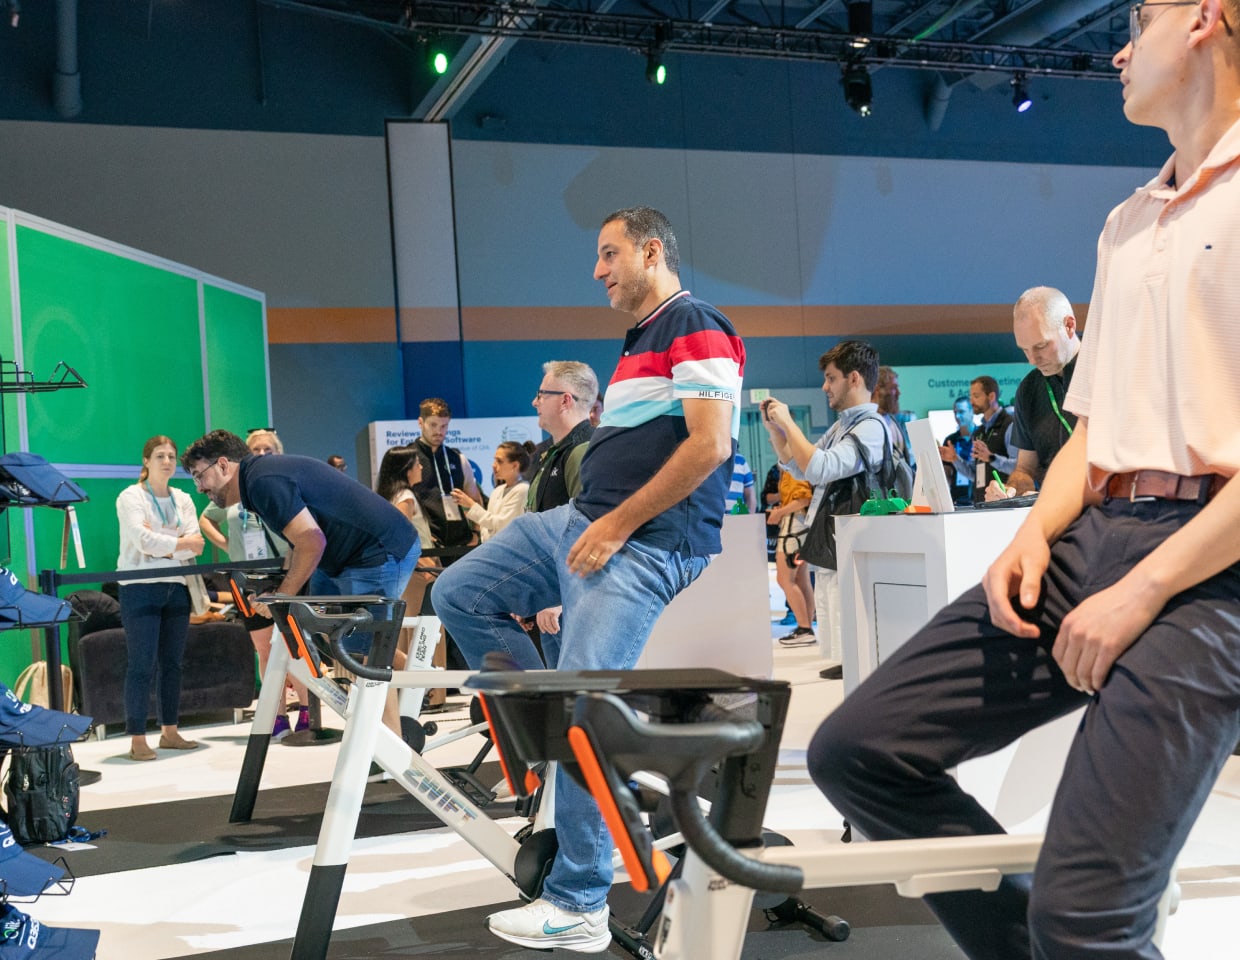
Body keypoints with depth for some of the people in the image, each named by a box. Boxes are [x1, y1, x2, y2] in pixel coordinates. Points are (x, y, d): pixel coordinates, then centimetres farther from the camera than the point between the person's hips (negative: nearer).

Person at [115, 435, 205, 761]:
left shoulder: (183, 500, 13)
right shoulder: (131, 497, -2)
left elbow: (195, 547, 2)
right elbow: (143, 540, -16)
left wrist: (162, 545, -12)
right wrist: (182, 542, -7)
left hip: (176, 587, 6)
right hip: (140, 588, -5)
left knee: (172, 663, 9)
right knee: (142, 664, -7)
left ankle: (169, 732, 18)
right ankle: (137, 740, -4)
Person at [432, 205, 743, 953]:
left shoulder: (695, 327, -9)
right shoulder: (643, 340, 21)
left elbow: (710, 445, -20)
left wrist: (616, 525, -18)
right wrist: (595, 520, 10)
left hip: (646, 545, -10)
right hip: (584, 524, 10)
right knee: (458, 594, 8)